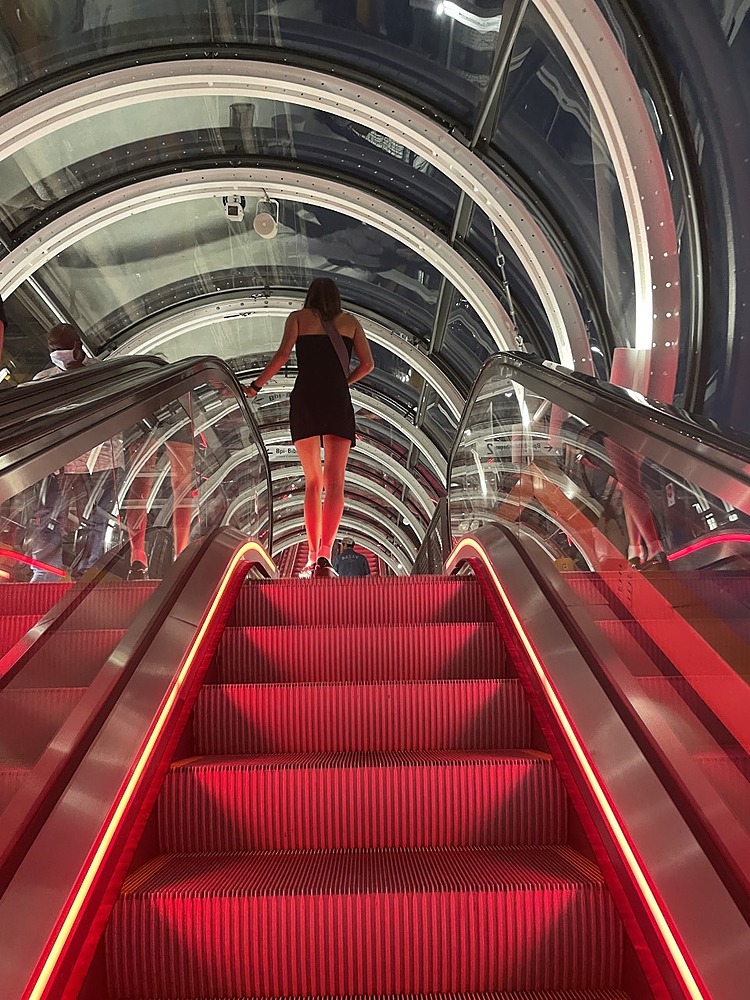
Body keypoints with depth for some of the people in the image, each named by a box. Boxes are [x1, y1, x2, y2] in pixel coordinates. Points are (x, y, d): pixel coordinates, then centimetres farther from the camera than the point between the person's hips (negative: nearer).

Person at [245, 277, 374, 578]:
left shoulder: (298, 317, 13)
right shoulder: (350, 321, 17)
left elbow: (282, 355, -2)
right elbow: (368, 363, 9)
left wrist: (256, 386, 5)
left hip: (305, 400, 1)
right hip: (338, 401, 0)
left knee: (312, 482, 10)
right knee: (335, 482, -7)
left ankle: (312, 558, 6)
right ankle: (324, 554, -24)